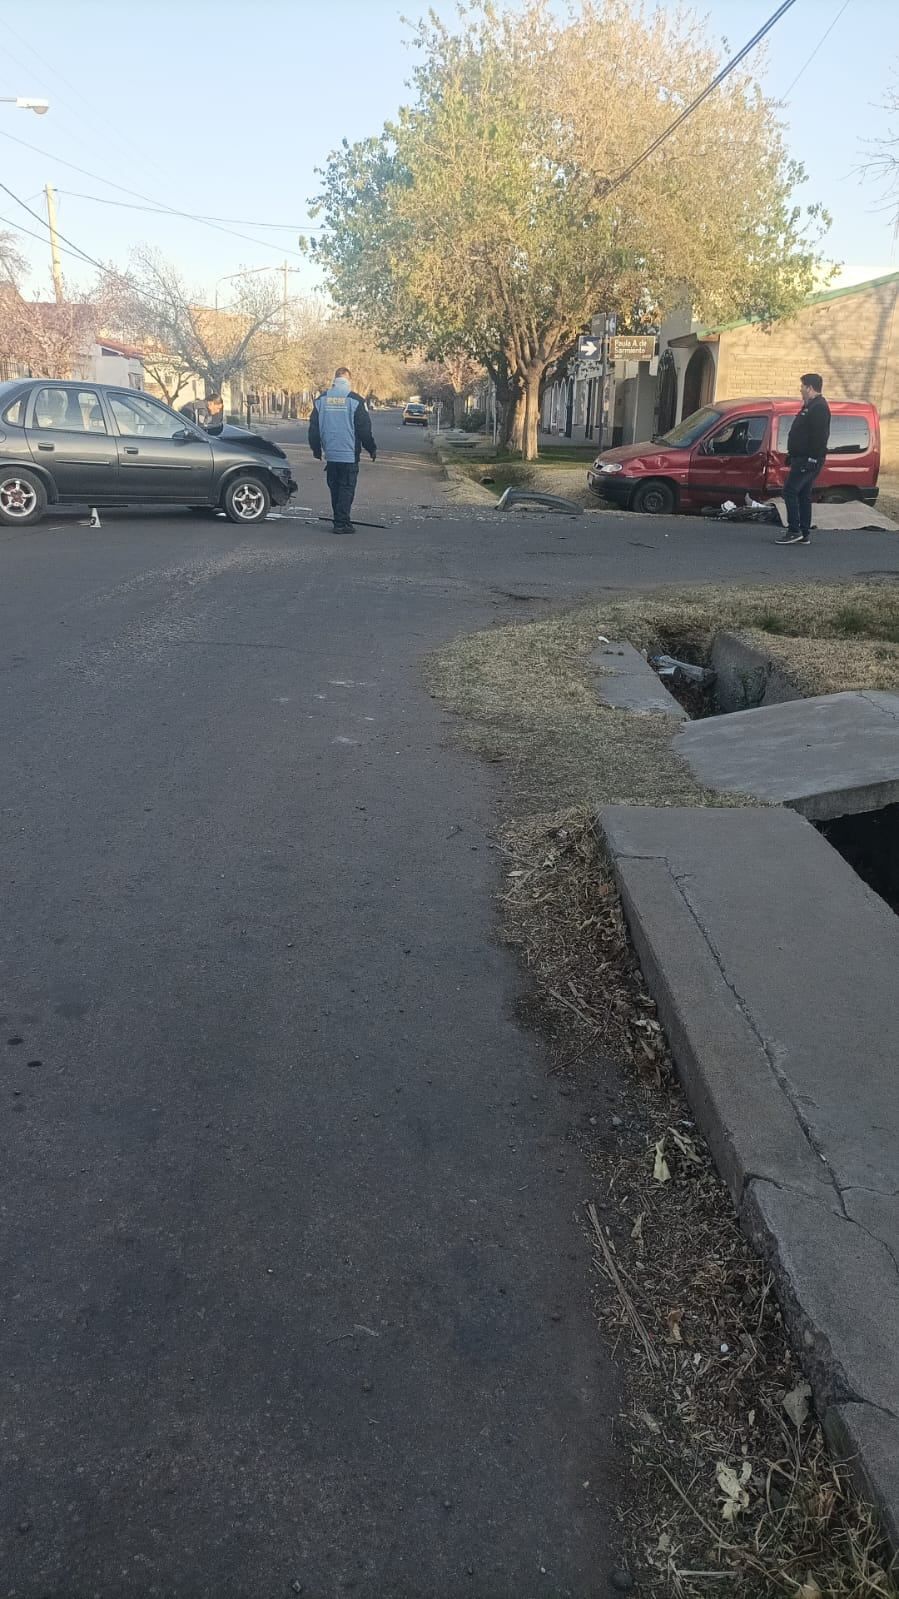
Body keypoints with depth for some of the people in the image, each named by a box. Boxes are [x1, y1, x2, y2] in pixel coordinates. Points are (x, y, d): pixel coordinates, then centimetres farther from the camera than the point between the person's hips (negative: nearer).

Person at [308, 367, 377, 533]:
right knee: (346, 488, 0)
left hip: (330, 454, 4)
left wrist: (316, 449, 21)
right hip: (349, 454, -4)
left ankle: (339, 521, 18)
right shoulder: (355, 400, -8)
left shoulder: (321, 400, 5)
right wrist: (372, 449, 6)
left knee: (335, 488, 13)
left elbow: (313, 427, 10)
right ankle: (342, 523, -5)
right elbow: (364, 428, -6)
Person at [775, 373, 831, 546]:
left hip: (807, 460, -11)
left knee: (790, 491, -12)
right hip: (802, 459, 11)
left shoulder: (819, 408, -15)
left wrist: (812, 459, -26)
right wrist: (792, 456, 23)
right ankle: (804, 534, 14)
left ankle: (794, 531, -11)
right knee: (803, 495, 11)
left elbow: (819, 437, -23)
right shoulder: (810, 406, 19)